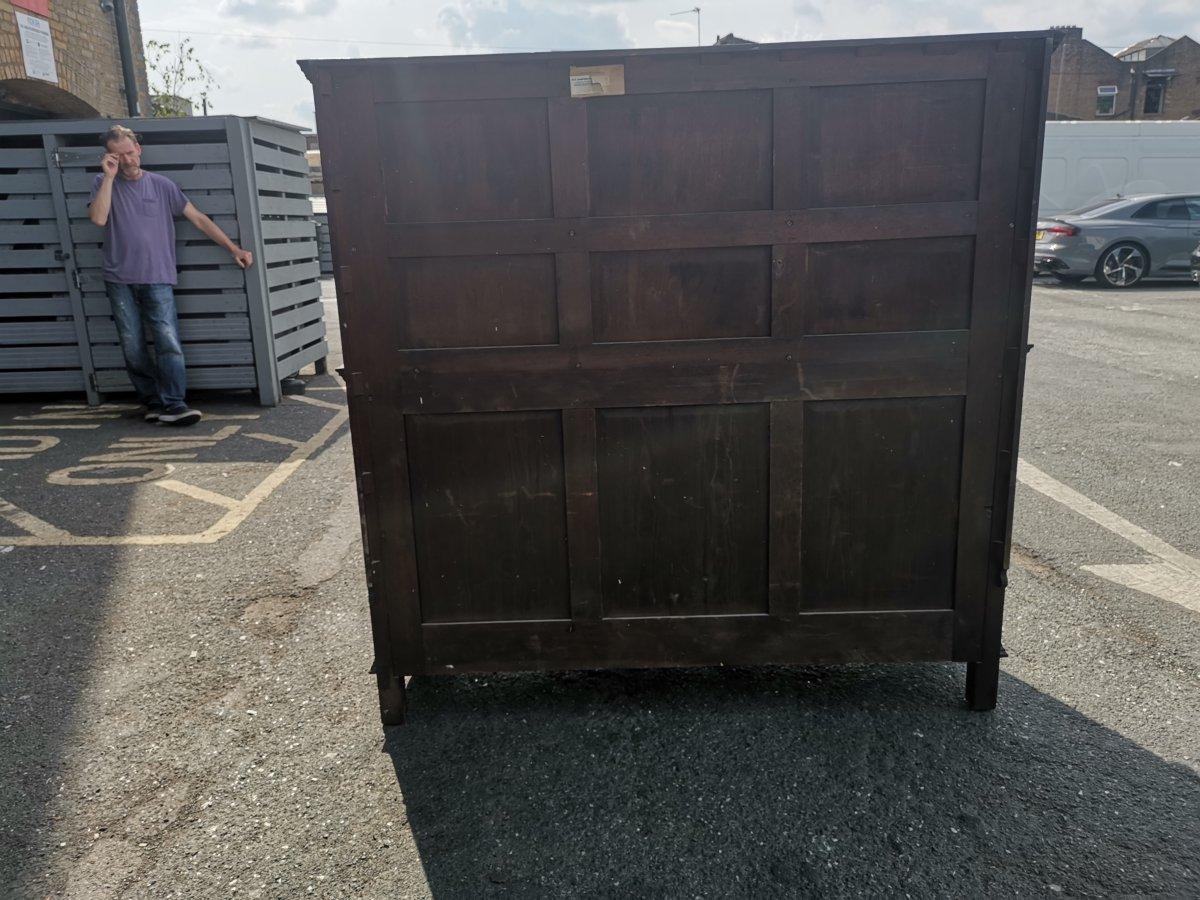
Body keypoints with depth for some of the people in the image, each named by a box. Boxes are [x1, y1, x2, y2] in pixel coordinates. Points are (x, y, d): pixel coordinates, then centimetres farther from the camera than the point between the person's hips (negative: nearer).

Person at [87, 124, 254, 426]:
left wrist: (234, 248, 2)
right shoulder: (103, 183, 8)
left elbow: (198, 219, 8)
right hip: (119, 280, 1)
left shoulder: (161, 185, 8)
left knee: (169, 343, -13)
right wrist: (109, 175, -10)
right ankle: (152, 402, 9)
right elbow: (98, 218, -10)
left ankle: (172, 405, -15)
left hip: (157, 278, -1)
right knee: (133, 348, 1)